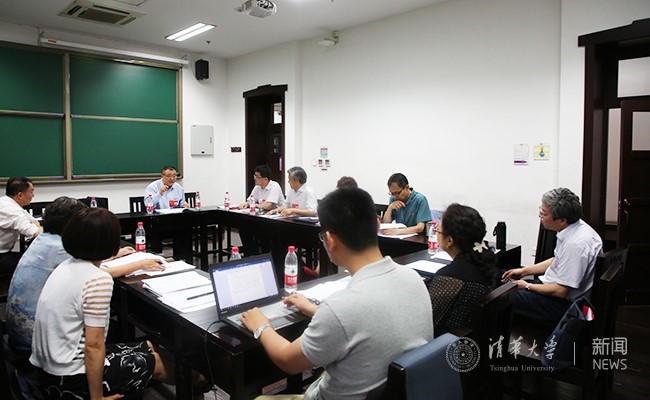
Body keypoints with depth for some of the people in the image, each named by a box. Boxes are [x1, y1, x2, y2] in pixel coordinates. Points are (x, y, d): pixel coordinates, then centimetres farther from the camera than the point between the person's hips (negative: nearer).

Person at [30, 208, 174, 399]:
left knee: (146, 347, 21)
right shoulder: (98, 281, -25)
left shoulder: (67, 266, 1)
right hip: (71, 378, -9)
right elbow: (94, 346, -24)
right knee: (153, 361, 14)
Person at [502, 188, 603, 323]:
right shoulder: (572, 229, -1)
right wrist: (524, 271, 12)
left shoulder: (576, 244, -30)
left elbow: (560, 291, -25)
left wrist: (528, 286, -10)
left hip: (565, 302, -10)